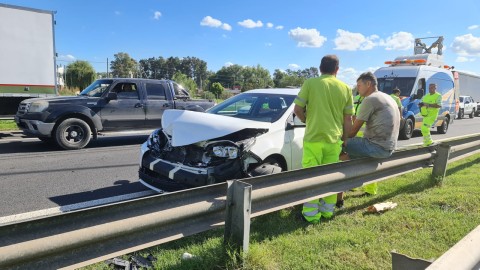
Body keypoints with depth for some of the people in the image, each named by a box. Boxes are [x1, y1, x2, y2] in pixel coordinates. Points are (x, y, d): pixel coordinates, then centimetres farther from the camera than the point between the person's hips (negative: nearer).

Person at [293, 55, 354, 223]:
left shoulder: (310, 83, -2)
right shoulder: (345, 88, 7)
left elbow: (297, 109, -3)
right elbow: (348, 119, 9)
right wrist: (344, 139, 19)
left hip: (314, 138, -3)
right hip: (334, 139, 4)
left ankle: (311, 214, 5)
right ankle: (327, 210, 23)